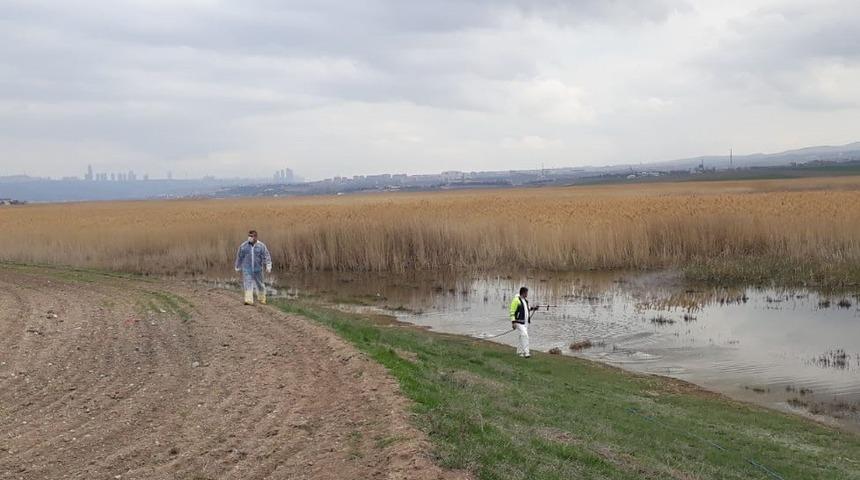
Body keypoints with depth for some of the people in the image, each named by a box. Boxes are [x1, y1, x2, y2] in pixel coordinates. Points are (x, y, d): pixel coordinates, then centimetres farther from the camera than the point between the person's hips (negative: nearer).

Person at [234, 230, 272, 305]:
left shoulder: (261, 246, -4)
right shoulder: (243, 246, -2)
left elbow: (266, 257, -6)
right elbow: (239, 257, 10)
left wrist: (268, 267, -17)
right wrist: (238, 267, 16)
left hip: (257, 269, 0)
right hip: (247, 269, 0)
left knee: (260, 284, 12)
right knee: (248, 284, -11)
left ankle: (262, 299, 31)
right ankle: (249, 300, -16)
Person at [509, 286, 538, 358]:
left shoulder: (525, 300, 12)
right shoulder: (516, 300, -14)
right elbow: (512, 312, -15)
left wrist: (532, 308, 12)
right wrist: (513, 322, -20)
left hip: (525, 322, 9)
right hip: (519, 322, -9)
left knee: (523, 336, 12)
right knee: (525, 335, -18)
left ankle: (519, 351, 23)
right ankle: (526, 352, -20)